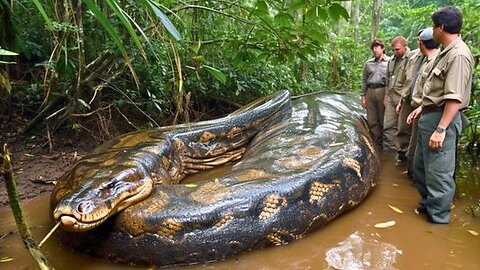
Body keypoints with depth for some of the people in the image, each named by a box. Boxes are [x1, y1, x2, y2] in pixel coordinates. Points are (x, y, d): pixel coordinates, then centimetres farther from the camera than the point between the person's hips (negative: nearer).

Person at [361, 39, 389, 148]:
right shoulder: (368, 63, 15)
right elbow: (364, 80, 16)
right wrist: (363, 96, 11)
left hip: (383, 92, -4)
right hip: (370, 92, 4)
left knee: (384, 121, 0)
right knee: (372, 121, 5)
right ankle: (377, 144, 15)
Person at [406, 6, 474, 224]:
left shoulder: (459, 55, -18)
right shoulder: (445, 52, 13)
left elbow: (454, 98, -24)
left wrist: (441, 129, -25)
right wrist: (422, 108, 22)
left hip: (442, 118, -11)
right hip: (429, 116, 11)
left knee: (438, 172, -1)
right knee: (420, 166, 21)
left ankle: (438, 218, 14)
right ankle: (426, 204, 38)